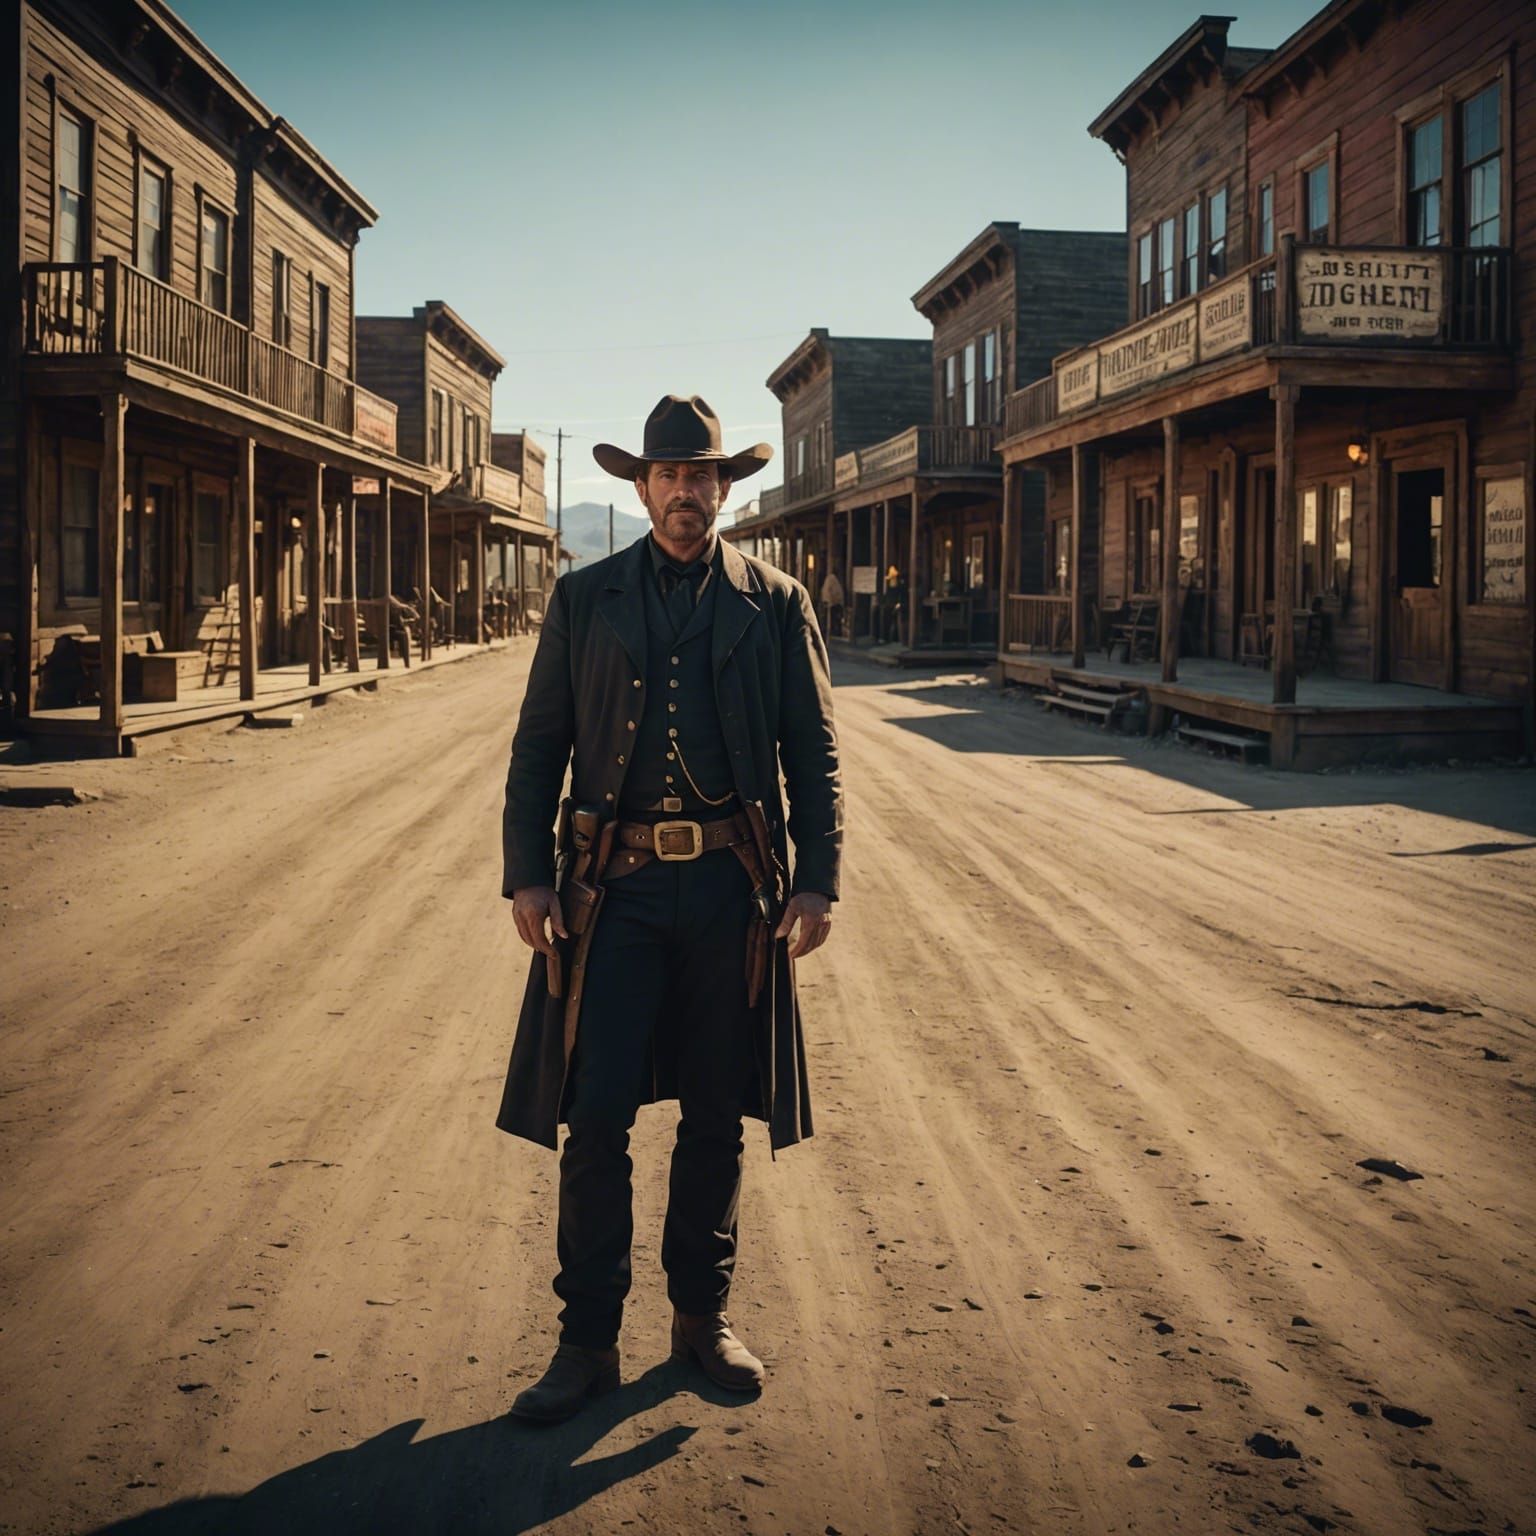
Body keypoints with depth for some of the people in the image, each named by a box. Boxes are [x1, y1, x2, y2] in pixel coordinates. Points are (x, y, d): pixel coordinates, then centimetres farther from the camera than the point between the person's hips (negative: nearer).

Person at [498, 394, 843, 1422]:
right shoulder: (584, 600, 8)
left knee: (717, 1117, 10)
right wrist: (526, 874, -2)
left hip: (731, 886, 1)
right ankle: (589, 1341, 9)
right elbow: (538, 747, 8)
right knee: (595, 1117, -4)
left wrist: (818, 880, -3)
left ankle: (703, 1316, 26)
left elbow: (815, 755, 7)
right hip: (615, 885, -1)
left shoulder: (777, 604, 8)